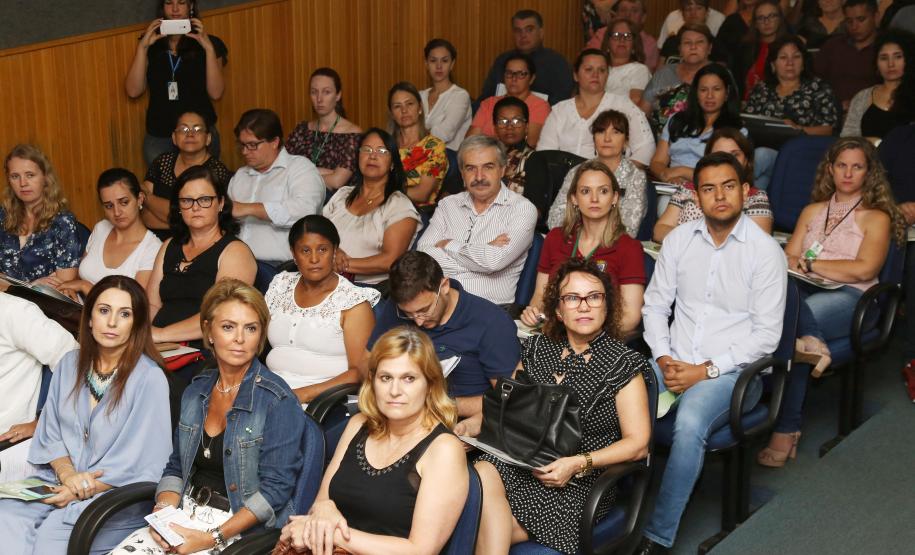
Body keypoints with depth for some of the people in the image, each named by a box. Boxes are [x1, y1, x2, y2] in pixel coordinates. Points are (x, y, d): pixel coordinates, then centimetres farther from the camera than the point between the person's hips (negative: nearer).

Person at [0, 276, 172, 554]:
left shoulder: (150, 379, -11)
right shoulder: (71, 364, 9)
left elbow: (140, 460, -12)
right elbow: (50, 433, 10)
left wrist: (81, 490, -14)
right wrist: (66, 473, -11)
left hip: (118, 494, -5)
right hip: (61, 477, 5)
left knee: (53, 532, -29)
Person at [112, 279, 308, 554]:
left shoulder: (278, 400, -10)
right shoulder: (196, 392, 10)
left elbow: (275, 488, -14)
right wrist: (163, 509, -4)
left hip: (241, 529, -5)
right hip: (185, 515, 5)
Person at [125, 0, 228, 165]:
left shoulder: (208, 43, 2)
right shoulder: (151, 44, 6)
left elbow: (215, 93, -10)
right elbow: (134, 91, -5)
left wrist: (209, 48, -17)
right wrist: (142, 46, -11)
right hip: (158, 138, 2)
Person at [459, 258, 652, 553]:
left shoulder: (622, 364, -1)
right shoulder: (536, 349, 13)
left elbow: (638, 444, -5)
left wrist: (577, 464, -18)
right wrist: (472, 425, -3)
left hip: (579, 485, -4)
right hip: (516, 462, 5)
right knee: (481, 474, -31)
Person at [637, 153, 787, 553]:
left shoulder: (765, 251, -5)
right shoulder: (679, 239, 8)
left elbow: (766, 334, -8)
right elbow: (655, 305, 12)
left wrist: (706, 371, -14)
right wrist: (664, 359, -6)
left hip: (732, 370, -4)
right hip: (674, 362, 4)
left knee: (689, 424, -34)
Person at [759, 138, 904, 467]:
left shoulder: (876, 217, 13)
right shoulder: (813, 211, 27)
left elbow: (865, 269, -3)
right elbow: (789, 258, 16)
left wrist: (811, 263, -4)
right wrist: (799, 267, -7)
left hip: (850, 297, -4)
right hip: (806, 292, 4)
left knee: (788, 320, -37)